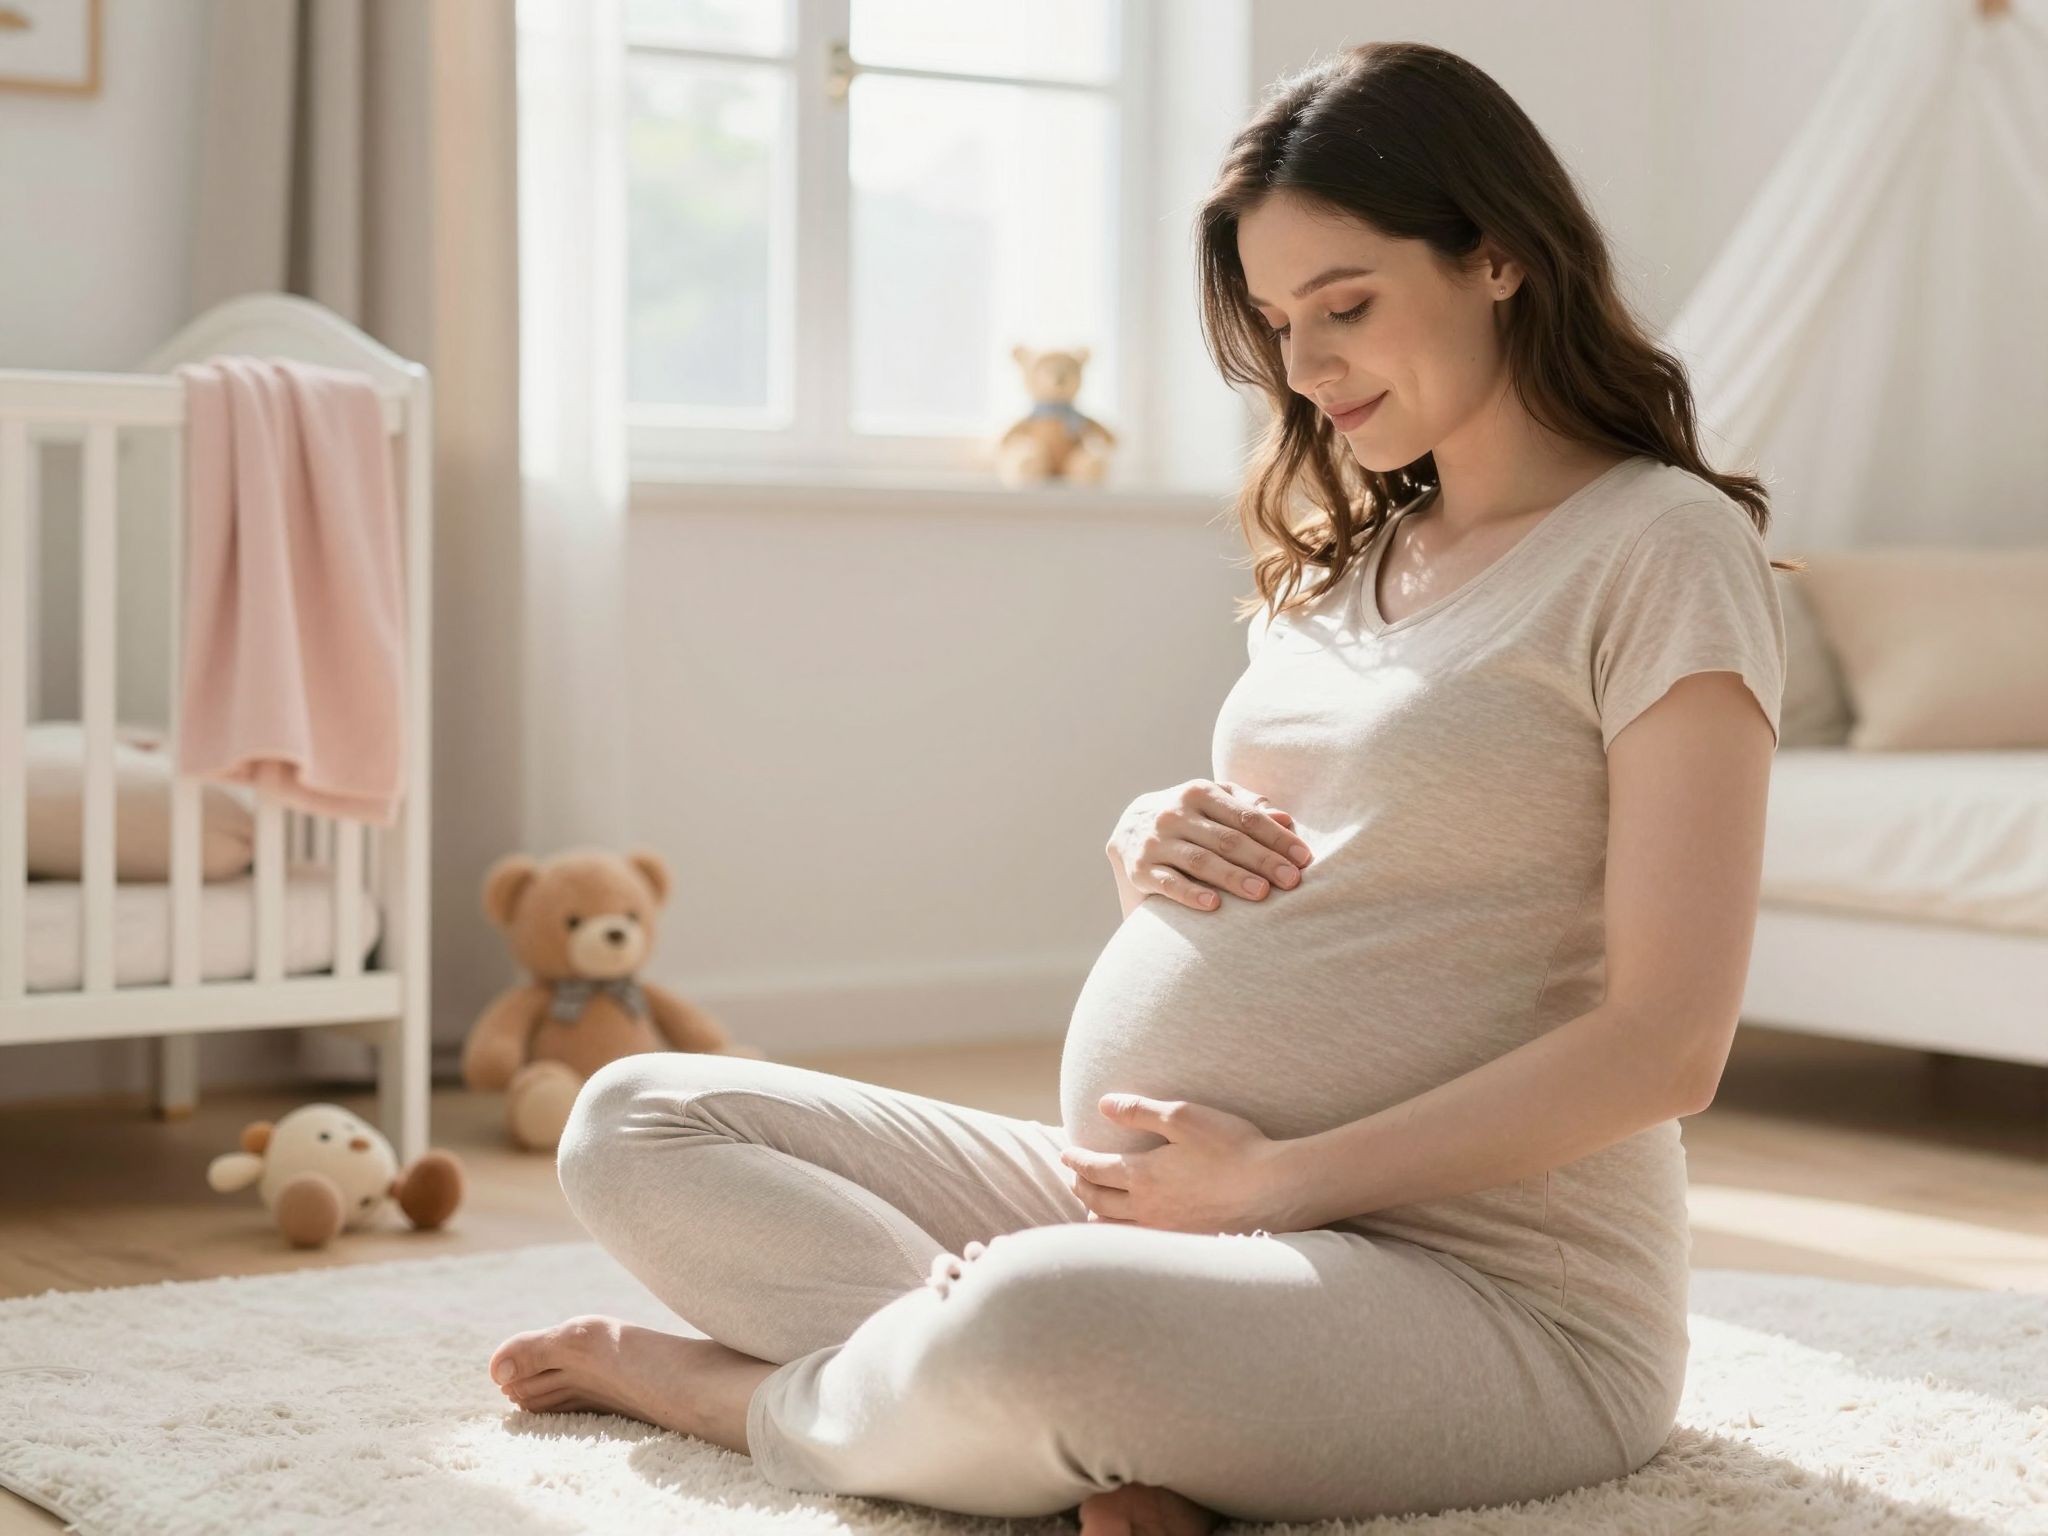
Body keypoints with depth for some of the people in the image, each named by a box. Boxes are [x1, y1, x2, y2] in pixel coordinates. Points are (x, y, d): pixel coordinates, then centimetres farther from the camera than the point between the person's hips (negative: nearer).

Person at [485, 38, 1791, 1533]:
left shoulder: (1662, 545, -8)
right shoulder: (1348, 557, 17)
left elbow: (1664, 1046, -16)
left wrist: (1277, 1179, -17)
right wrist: (1149, 840, 0)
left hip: (1482, 1281, -9)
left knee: (1038, 1328, -40)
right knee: (639, 1122, 1)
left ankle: (744, 1387, -6)